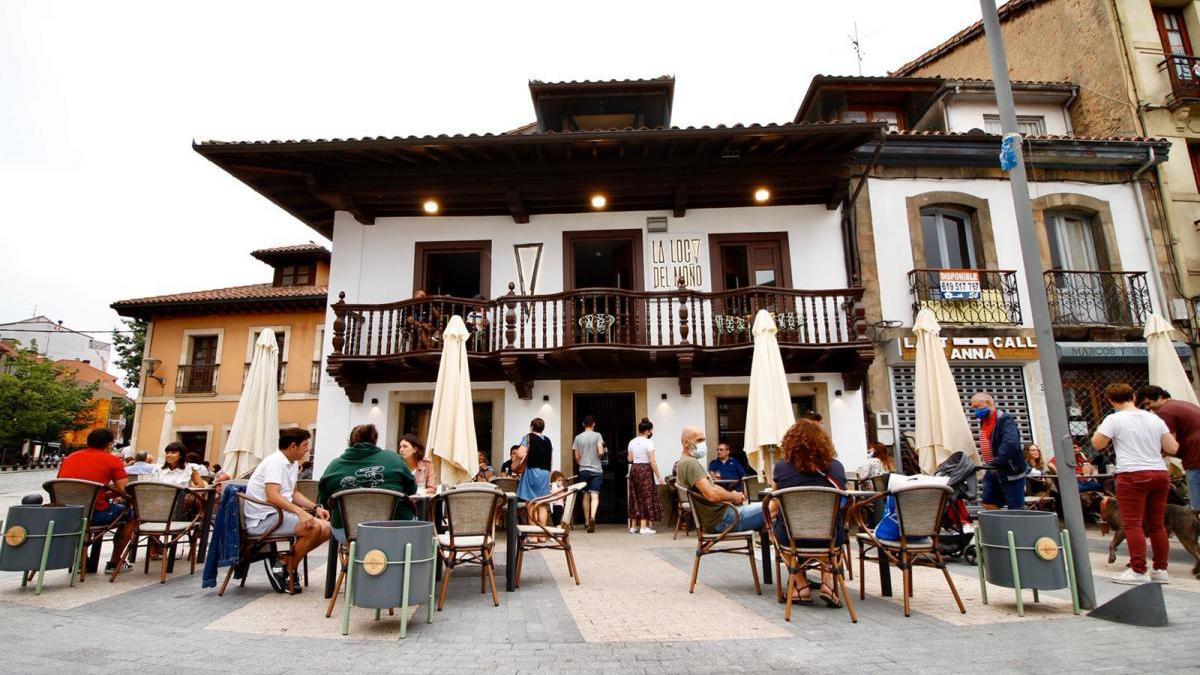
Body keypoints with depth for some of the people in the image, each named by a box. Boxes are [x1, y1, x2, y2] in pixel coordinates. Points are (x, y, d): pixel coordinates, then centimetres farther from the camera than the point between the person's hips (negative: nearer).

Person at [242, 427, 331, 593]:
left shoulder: (293, 464, 13)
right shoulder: (275, 462, -16)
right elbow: (272, 497, -28)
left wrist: (315, 508, 6)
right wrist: (299, 511, -38)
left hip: (280, 514, 9)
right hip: (261, 519, -9)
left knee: (326, 529, -5)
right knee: (314, 527, -27)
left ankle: (285, 563, 6)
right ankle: (289, 569, -7)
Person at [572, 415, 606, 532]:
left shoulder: (578, 437, 4)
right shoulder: (597, 435, -4)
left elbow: (576, 457, 7)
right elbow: (601, 452, -14)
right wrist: (600, 457, 9)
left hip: (583, 470, 3)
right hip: (596, 469, -3)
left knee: (586, 495, 13)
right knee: (594, 495, -6)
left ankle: (587, 522, 19)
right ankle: (592, 517, -28)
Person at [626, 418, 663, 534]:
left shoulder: (632, 442, 7)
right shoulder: (648, 443, -11)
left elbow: (630, 459, 8)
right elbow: (652, 461, -14)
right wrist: (658, 477, -10)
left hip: (634, 469, 6)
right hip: (645, 470, -6)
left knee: (635, 497, 13)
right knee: (646, 497, 0)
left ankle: (633, 526, 18)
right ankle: (644, 527, -2)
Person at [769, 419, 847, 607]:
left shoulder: (781, 467, -8)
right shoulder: (836, 467, -2)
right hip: (830, 539, 2)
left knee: (773, 527, 32)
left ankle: (801, 586, 26)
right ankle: (828, 583, 22)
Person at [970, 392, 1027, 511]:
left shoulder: (1005, 420, -19)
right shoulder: (984, 421, 10)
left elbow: (1010, 444, -35)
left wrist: (996, 462, -39)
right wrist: (989, 465, 14)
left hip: (1010, 473, -9)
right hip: (993, 472, 9)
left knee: (1016, 510, -3)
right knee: (989, 504, 9)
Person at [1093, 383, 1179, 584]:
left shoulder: (1114, 419, -6)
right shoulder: (1155, 418, 10)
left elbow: (1097, 444, -7)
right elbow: (1172, 449, 12)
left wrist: (1099, 430, 10)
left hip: (1133, 476, -6)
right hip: (1160, 474, 6)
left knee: (1133, 524, -4)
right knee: (1157, 524, 13)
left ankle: (1138, 571, -6)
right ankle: (1161, 570, 19)